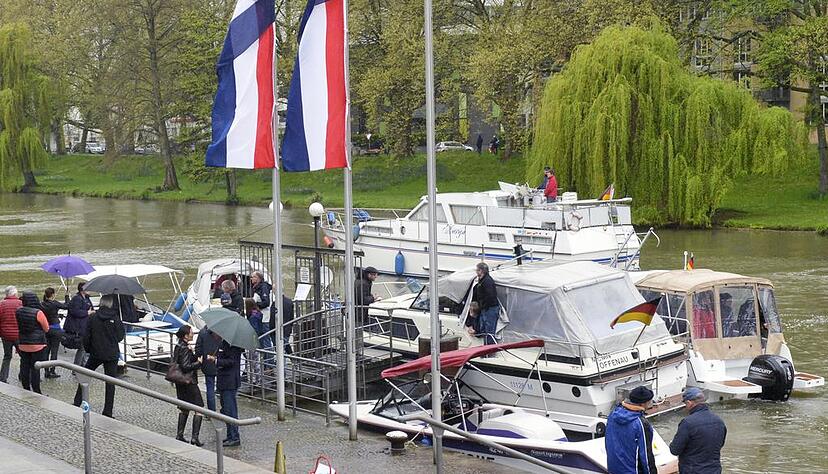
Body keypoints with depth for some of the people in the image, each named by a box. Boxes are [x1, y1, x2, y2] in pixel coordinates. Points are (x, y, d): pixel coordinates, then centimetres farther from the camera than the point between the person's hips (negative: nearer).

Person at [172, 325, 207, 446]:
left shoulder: (178, 347, 9)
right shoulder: (185, 349, -20)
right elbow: (185, 366, -25)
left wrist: (204, 357, 14)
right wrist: (199, 362, -17)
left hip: (180, 383, 9)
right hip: (189, 382, -9)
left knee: (184, 408, 19)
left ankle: (179, 434, 19)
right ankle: (195, 437, -6)